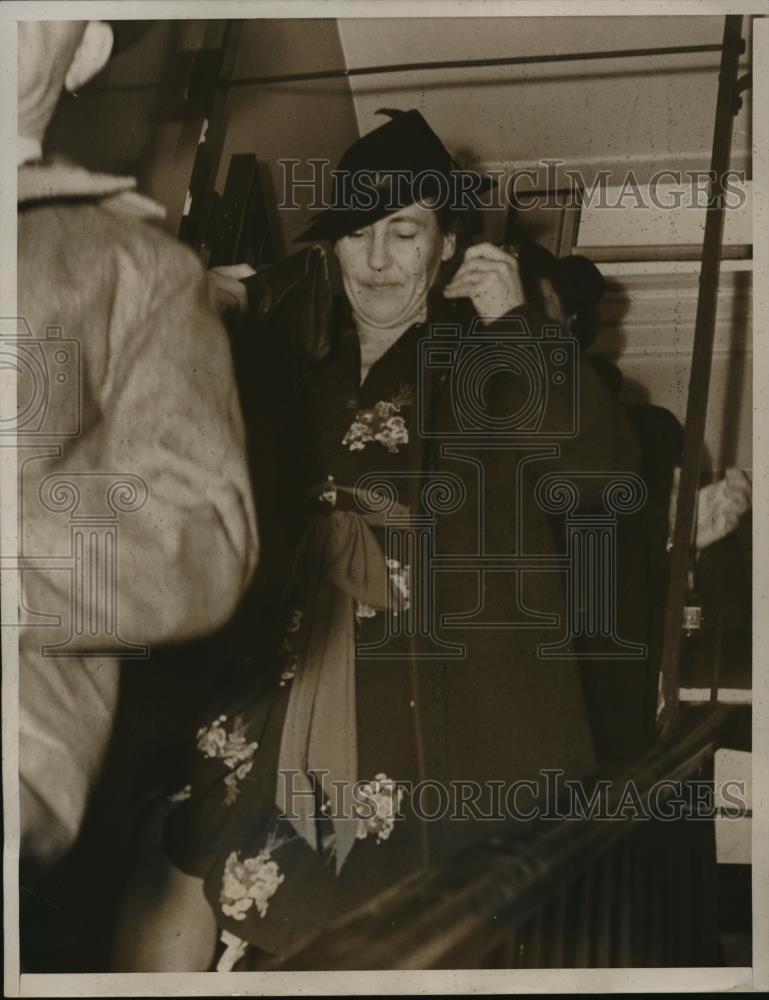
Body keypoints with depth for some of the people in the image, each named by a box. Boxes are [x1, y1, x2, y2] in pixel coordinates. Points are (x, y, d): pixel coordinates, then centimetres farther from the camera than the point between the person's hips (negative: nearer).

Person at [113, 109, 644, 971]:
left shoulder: (485, 353, 2)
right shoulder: (300, 355, 13)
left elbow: (604, 467, -9)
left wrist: (518, 324, -13)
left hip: (455, 698, -3)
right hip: (306, 675, 3)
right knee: (182, 883, -5)